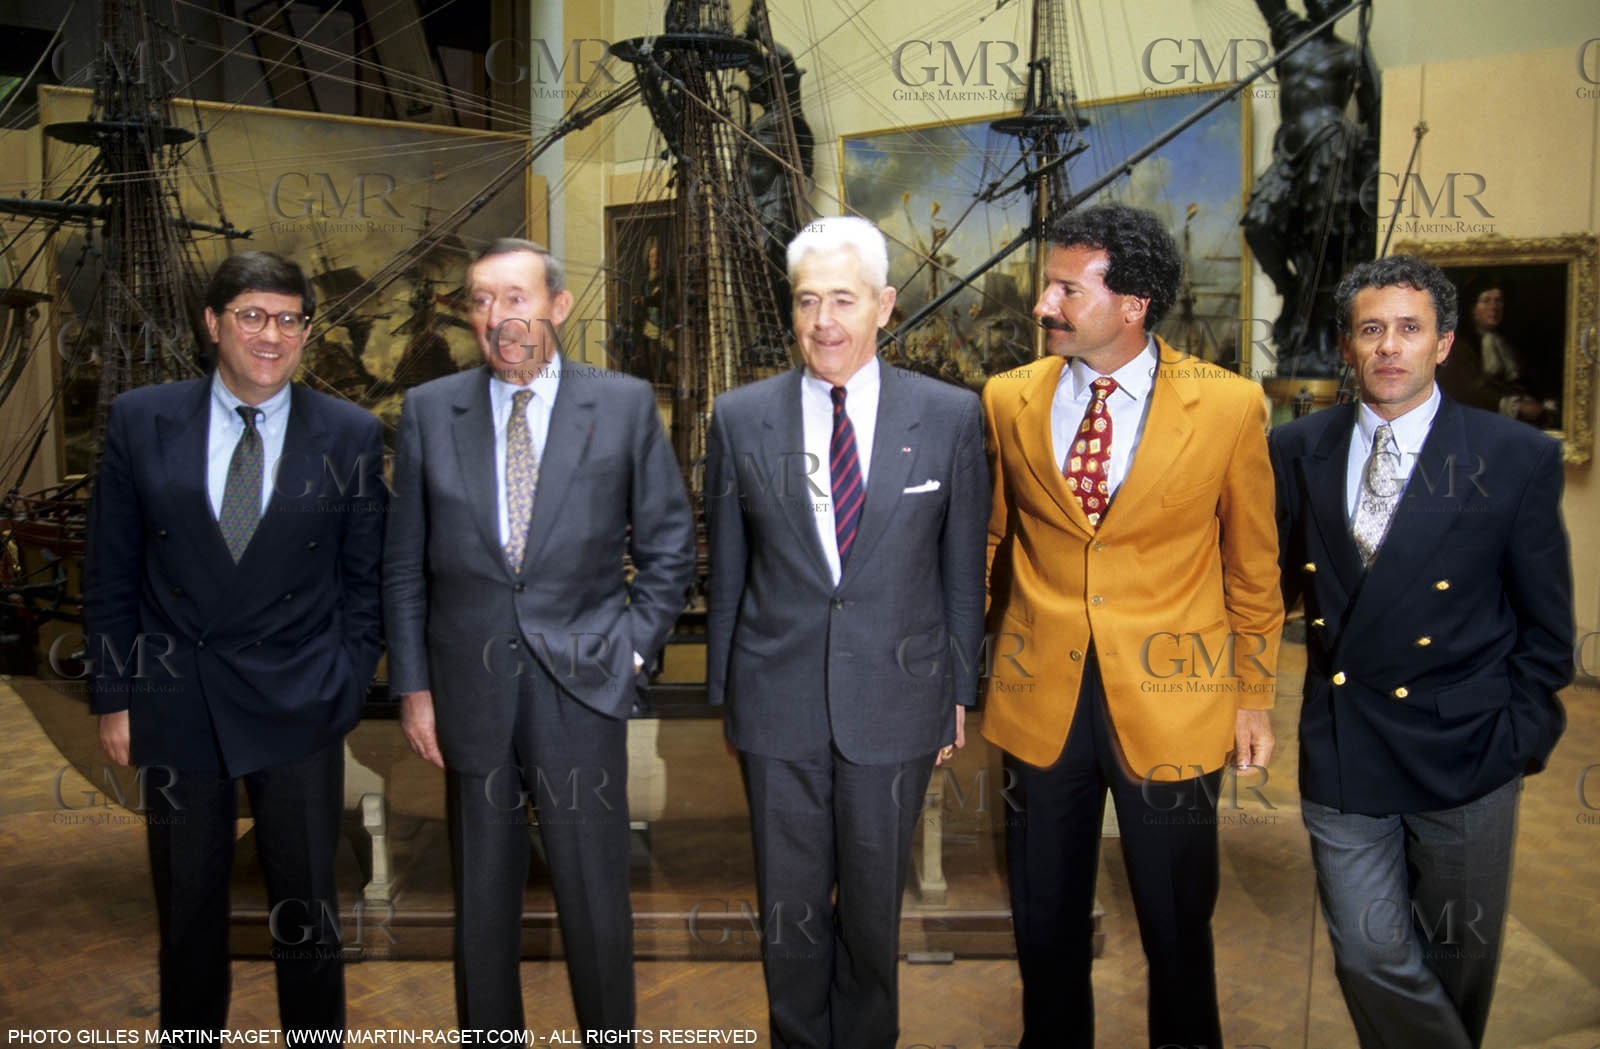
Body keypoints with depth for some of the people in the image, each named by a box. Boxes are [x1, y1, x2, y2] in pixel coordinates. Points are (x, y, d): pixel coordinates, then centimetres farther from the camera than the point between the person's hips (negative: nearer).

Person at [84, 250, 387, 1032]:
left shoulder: (351, 434, -3)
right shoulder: (139, 421, -1)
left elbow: (363, 577, 2)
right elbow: (109, 573, 3)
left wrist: (346, 690, -3)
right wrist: (114, 697, 2)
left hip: (298, 708, -1)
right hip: (175, 704, 1)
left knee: (307, 909, 12)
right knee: (187, 910, 17)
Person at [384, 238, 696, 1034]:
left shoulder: (625, 404, -1)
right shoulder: (429, 410, 4)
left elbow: (668, 548, 4)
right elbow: (404, 565, 6)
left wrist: (630, 648, -3)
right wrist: (412, 685, 2)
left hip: (580, 691, -1)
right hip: (470, 694, 2)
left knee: (596, 907, 8)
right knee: (482, 906, 15)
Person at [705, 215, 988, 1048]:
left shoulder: (950, 416, -4)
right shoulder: (740, 419, -1)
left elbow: (962, 567, 2)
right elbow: (726, 571, 4)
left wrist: (960, 689, 5)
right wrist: (723, 689, 7)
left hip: (895, 699, 0)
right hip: (777, 700, 1)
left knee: (874, 904, 16)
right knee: (789, 906, 15)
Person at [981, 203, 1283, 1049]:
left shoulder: (1229, 406, -7)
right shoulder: (1009, 401, -1)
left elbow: (1251, 568, 2)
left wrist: (1253, 697, 5)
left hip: (1170, 701, -1)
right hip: (1040, 697, 2)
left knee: (1178, 922, 14)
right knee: (1045, 918, 16)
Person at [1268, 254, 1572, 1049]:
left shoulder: (1519, 458, -5)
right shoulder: (1297, 451, 1)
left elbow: (1545, 624, 0)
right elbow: (1278, 580, 7)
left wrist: (1522, 742, -2)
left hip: (1464, 758, -1)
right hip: (1340, 753, 1)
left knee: (1457, 965, 16)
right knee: (1371, 960, 4)